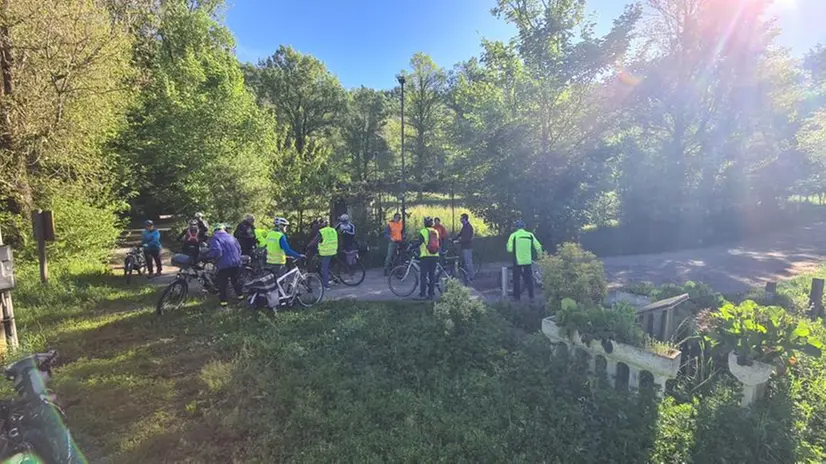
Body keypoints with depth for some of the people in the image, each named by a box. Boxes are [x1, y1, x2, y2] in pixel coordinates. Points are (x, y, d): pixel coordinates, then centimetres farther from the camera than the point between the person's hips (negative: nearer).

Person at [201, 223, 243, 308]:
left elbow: (216, 251, -22)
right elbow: (239, 249, 14)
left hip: (224, 265, -5)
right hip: (236, 263, 5)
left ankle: (223, 301, 7)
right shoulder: (231, 237, 13)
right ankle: (240, 295, 32)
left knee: (222, 284, 7)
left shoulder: (215, 238, -6)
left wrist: (205, 256, -9)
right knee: (236, 280, 24)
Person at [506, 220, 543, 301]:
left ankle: (516, 297, 12)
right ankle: (531, 297, 15)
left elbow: (509, 249, -11)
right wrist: (540, 254, 15)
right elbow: (538, 247, 0)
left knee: (516, 279, 9)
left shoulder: (513, 235, -8)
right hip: (528, 261, 2)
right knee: (529, 279, 13)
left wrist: (507, 247, 10)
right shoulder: (530, 235, -1)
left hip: (517, 261, -2)